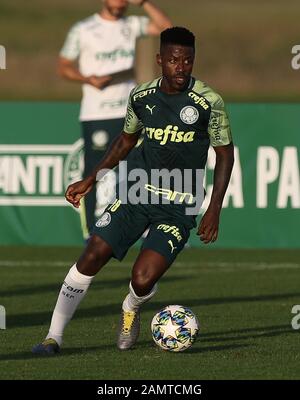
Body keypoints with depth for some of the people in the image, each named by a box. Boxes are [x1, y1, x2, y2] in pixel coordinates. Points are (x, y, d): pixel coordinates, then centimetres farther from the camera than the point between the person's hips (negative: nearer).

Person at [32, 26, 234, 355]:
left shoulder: (208, 102, -10)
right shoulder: (141, 96, 2)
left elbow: (225, 154, -2)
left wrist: (214, 210, -7)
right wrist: (91, 180, 17)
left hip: (178, 207, -3)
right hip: (137, 192, 3)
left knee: (143, 280, -17)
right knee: (91, 257, -11)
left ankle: (131, 309, 21)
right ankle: (54, 336, 1)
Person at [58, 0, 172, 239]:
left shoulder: (132, 25, 10)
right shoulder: (83, 30, 0)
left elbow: (166, 27, -1)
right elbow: (64, 67, 4)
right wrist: (88, 79, -13)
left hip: (129, 112, 3)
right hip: (96, 114, -3)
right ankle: (91, 235, 6)